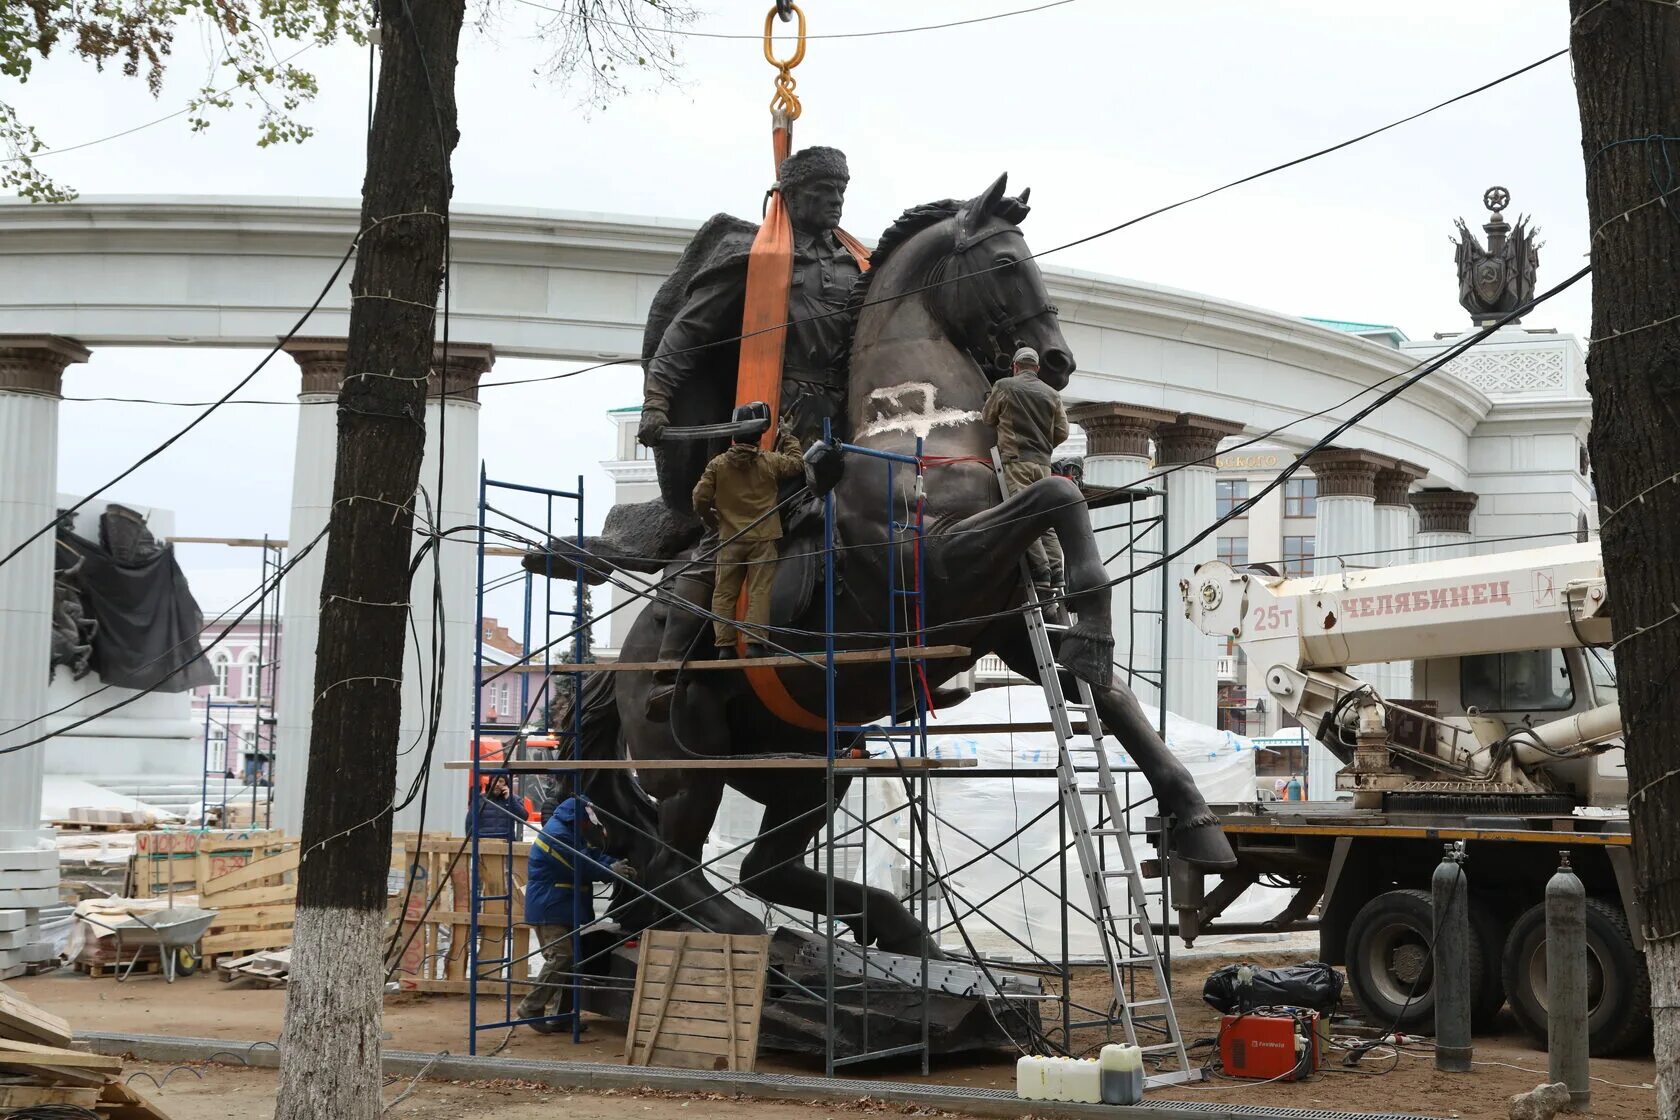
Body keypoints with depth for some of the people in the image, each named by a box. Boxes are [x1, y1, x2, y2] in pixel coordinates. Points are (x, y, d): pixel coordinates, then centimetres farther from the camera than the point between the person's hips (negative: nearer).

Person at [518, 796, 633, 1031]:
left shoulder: (572, 833, 13)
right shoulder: (556, 836, -21)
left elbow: (594, 857, 10)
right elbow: (582, 868, -19)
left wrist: (617, 866, -9)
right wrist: (612, 871, -8)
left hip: (566, 911, 11)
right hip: (549, 909, -11)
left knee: (572, 959, 11)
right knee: (561, 957, -16)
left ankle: (563, 1013, 16)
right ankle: (531, 1008, -9)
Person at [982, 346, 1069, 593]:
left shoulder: (1004, 386, 3)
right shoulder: (1052, 394, 13)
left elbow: (988, 418, 15)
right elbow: (1062, 432, 14)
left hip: (1017, 461, -4)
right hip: (1043, 463, 4)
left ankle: (1041, 572, -21)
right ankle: (1055, 574, -4)